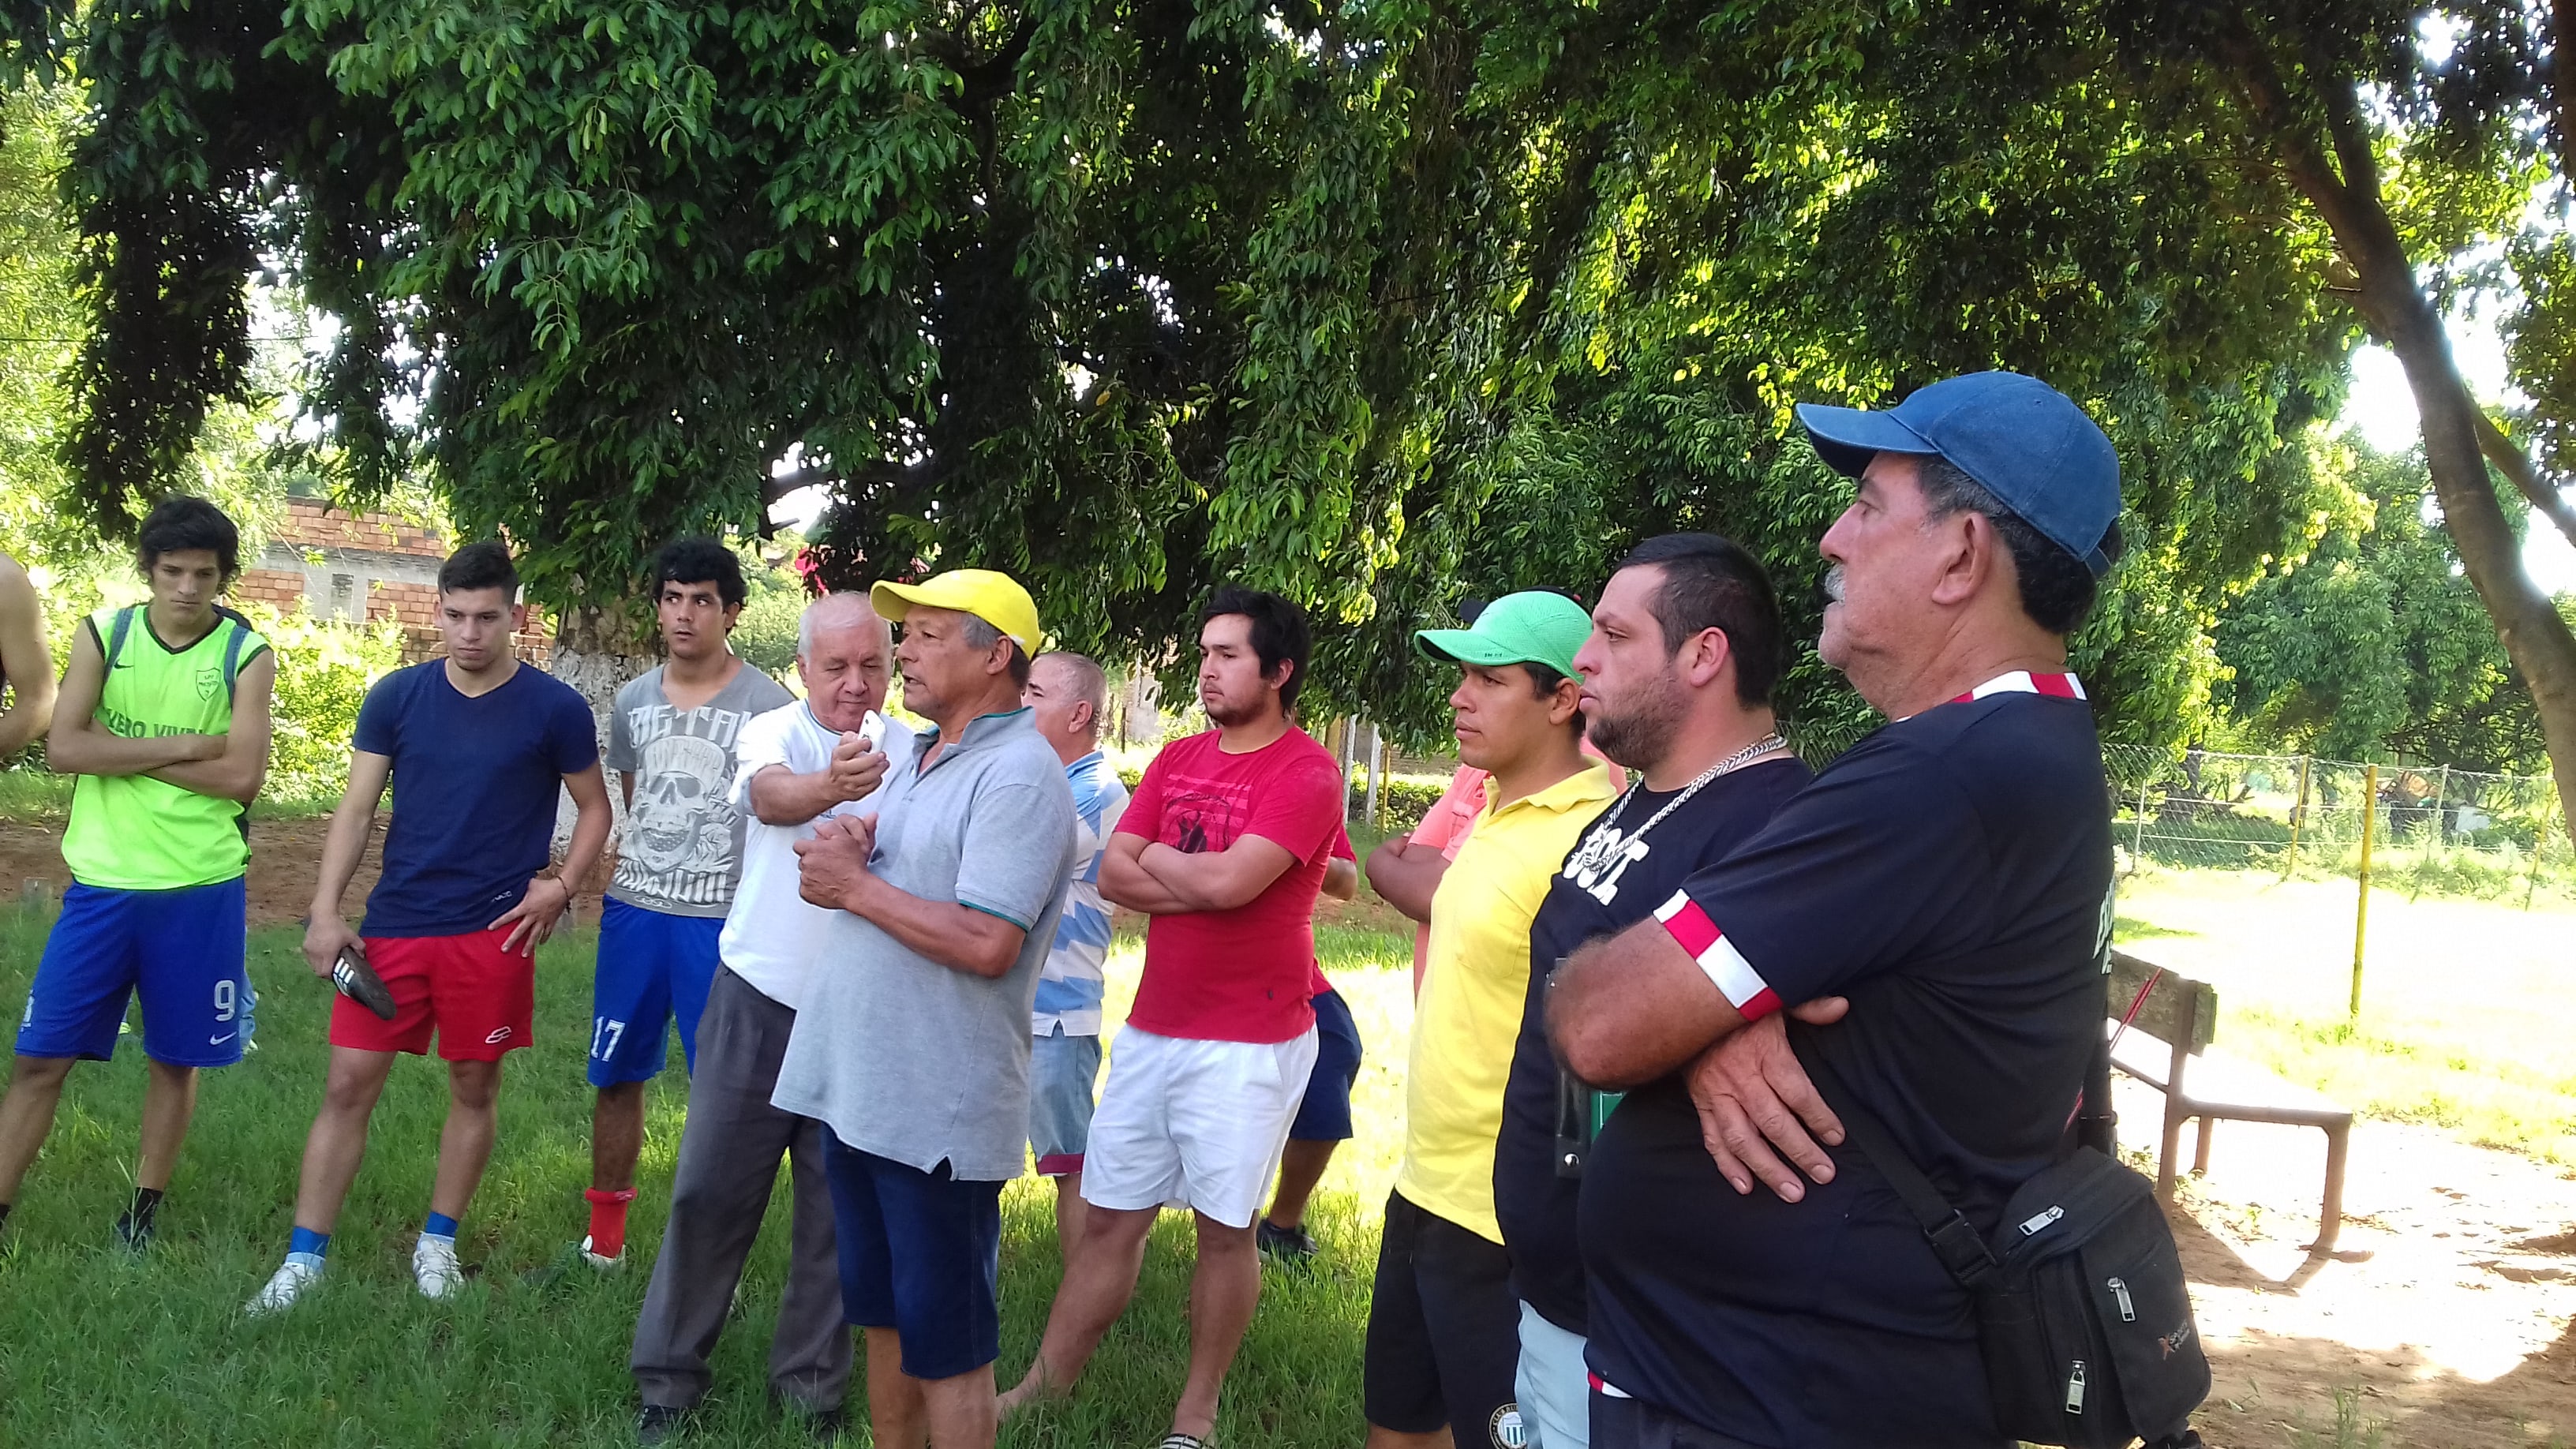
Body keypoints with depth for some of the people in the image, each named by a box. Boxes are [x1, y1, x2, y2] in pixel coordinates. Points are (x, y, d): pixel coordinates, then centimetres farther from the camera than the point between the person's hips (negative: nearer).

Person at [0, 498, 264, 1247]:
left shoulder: (247, 654, -4)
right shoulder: (103, 634, 1)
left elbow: (243, 775, -12)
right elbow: (63, 746, -9)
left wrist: (122, 752, -11)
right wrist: (180, 746, -15)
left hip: (202, 890, -1)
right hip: (102, 883, 1)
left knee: (175, 1058, 10)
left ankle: (144, 1212, 25)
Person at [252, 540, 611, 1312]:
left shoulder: (554, 709, -4)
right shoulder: (397, 697, 2)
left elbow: (594, 808, 7)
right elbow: (355, 809, 5)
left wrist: (561, 886, -7)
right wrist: (325, 913, -2)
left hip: (494, 931, -1)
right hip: (395, 924, 1)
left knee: (475, 1085, 9)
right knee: (348, 1084, 1)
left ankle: (438, 1243, 26)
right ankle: (304, 1258, 9)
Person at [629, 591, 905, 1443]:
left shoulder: (912, 752, -1)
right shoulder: (772, 734, -6)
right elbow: (771, 795, -29)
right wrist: (830, 786, -53)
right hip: (760, 1000, -1)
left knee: (837, 1209, 9)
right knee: (710, 1190, 5)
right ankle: (669, 1376, 20)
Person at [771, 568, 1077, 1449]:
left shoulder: (1019, 776, -16)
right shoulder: (920, 756, 13)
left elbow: (987, 944, -25)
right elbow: (884, 887, 21)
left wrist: (855, 886, -15)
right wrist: (842, 848, -2)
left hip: (939, 1113, -9)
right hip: (856, 1087, 9)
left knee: (945, 1341, 2)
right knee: (882, 1313, 19)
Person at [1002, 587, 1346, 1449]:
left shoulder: (1306, 772, -12)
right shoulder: (1178, 760, 9)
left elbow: (1230, 880, -23)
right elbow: (1112, 874, 2)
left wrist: (1154, 857, -6)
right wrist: (1201, 884, -12)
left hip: (1248, 1044, -6)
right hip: (1151, 1030, 6)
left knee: (1224, 1228, 6)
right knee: (1110, 1217, 12)